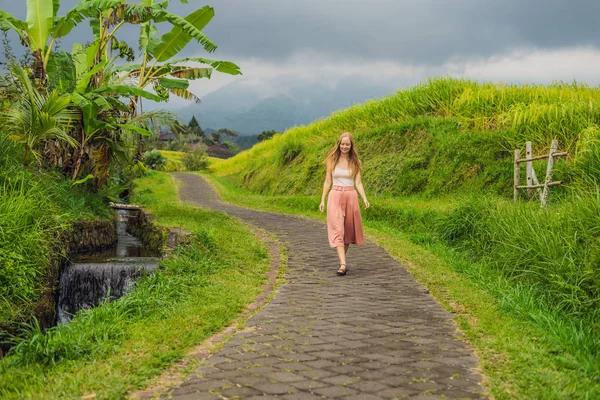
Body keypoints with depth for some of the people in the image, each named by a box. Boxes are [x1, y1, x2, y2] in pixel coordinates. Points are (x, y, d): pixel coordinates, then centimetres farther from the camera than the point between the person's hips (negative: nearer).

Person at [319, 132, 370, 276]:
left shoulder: (355, 162, 5)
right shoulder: (332, 160, 4)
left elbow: (358, 183, 2)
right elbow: (328, 181, 7)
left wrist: (365, 199, -12)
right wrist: (323, 200, 3)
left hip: (351, 197, 2)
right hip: (335, 197, -1)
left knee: (348, 230, 7)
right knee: (337, 230, -12)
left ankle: (341, 260, 24)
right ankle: (343, 264, -20)